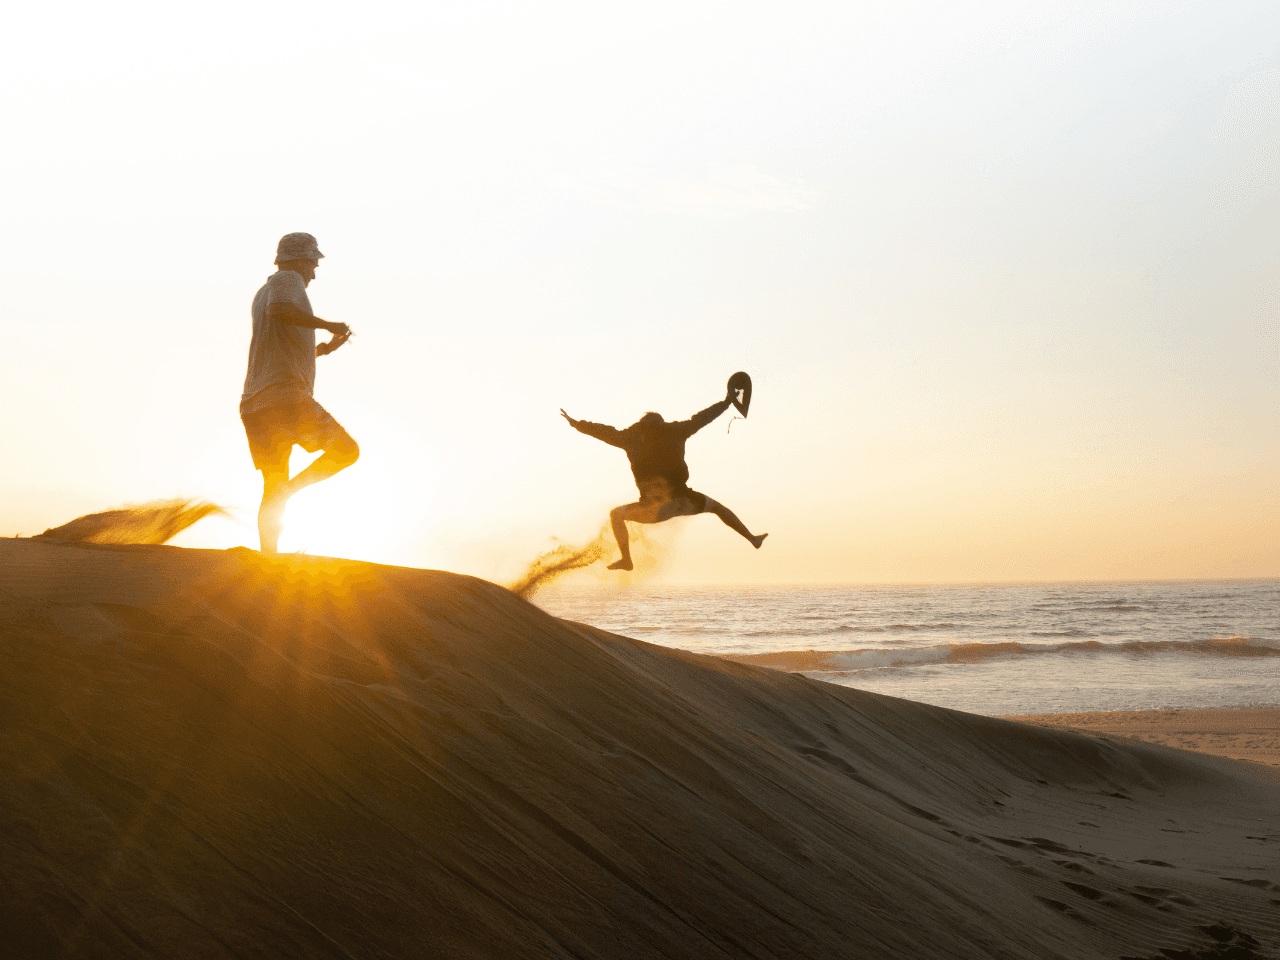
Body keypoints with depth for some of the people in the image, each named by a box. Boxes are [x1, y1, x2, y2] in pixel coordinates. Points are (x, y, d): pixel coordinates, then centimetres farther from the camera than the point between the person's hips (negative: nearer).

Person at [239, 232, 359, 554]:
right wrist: (328, 324, -15)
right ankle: (290, 489, -14)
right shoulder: (287, 280, 1)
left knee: (273, 489, 9)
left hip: (254, 406, 9)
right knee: (347, 450, 3)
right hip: (287, 397, -9)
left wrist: (322, 350, 31)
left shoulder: (261, 295, 28)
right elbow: (279, 310, -24)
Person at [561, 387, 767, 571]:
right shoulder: (674, 432, 9)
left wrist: (577, 424, 18)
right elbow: (700, 419, 19)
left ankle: (627, 560, 12)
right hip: (683, 501, 2)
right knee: (717, 506, 29)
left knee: (616, 514, 19)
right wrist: (726, 403, 32)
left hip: (657, 509, -2)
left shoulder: (632, 438, 4)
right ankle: (752, 538, 28)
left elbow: (607, 433, 6)